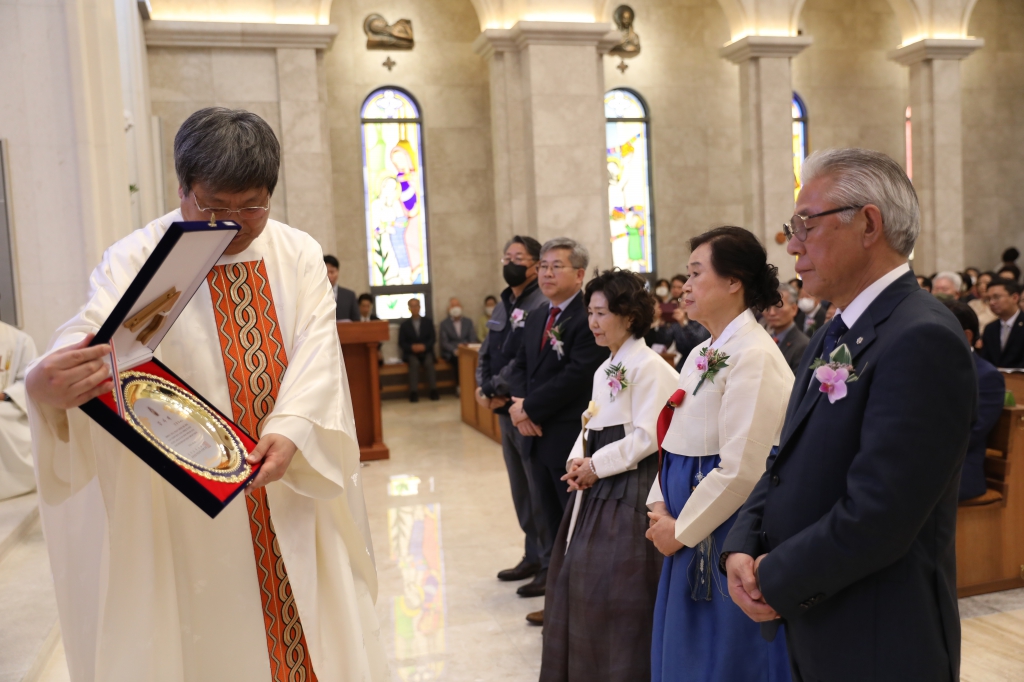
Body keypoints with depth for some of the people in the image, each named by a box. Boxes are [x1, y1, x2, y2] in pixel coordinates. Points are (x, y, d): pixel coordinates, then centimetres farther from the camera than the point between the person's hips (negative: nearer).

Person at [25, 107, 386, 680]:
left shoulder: (300, 254, 3)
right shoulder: (136, 260, -6)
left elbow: (317, 351, -6)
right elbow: (92, 340, -22)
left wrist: (291, 429, -24)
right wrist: (46, 391, -45)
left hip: (295, 488, 3)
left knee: (308, 634, 11)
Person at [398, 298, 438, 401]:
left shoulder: (428, 322, 14)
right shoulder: (404, 325, 12)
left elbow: (433, 339, 5)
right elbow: (401, 343, 5)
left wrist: (424, 346, -15)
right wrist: (411, 347, -15)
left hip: (426, 352, 1)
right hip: (411, 353, -1)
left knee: (429, 362, -32)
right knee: (414, 363, -34)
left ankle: (433, 392, -33)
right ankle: (414, 393, -39)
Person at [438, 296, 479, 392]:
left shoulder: (468, 322, 17)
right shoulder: (444, 324, 10)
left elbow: (473, 339, 8)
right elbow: (444, 342, -1)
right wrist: (454, 350, -20)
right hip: (451, 353, -2)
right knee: (458, 358, -36)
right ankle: (459, 386, -26)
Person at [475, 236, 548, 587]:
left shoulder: (542, 306, -13)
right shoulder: (502, 307, 15)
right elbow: (486, 353, 14)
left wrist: (497, 389, -17)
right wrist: (483, 387, -3)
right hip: (505, 409, 9)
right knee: (520, 488, 15)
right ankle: (533, 555, 27)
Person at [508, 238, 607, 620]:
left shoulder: (588, 319, -15)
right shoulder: (536, 318, 14)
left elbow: (576, 376, -23)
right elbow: (521, 366, 13)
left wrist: (529, 407, -16)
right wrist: (520, 404, -7)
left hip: (571, 436, -8)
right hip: (537, 433, 8)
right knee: (547, 514, 19)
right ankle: (552, 572, 35)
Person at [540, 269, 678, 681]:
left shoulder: (648, 367, -14)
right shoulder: (605, 369, 15)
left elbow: (646, 437, -19)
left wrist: (596, 465, -15)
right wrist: (577, 461, -2)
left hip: (628, 488, -9)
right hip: (596, 485, 9)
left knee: (613, 587, -3)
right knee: (579, 579, 14)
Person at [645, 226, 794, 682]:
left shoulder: (754, 356, -19)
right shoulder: (701, 355, 10)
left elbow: (740, 470, -23)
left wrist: (681, 530, -14)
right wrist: (659, 506, 1)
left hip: (727, 535, -8)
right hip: (689, 533, 8)